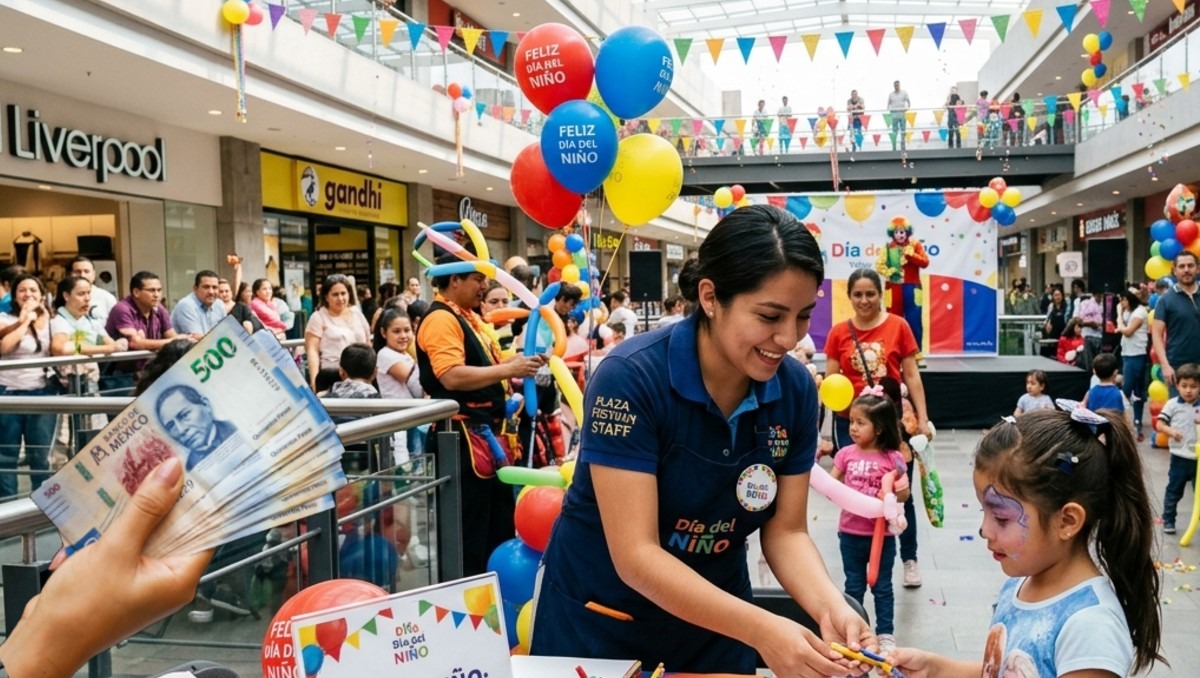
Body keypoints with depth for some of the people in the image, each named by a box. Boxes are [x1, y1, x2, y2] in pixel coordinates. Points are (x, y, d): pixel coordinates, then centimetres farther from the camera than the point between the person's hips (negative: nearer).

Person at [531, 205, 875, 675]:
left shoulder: (796, 390, -12)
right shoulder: (630, 378, -27)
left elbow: (786, 531, -6)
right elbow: (635, 556, -28)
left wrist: (829, 607, -24)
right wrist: (761, 629, -36)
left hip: (715, 622, 4)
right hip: (597, 621, -4)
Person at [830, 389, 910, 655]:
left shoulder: (892, 458, -11)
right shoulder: (846, 454, -4)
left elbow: (902, 496, -3)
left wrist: (903, 490, -25)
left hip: (882, 534, -2)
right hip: (851, 534, 2)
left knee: (882, 587, 13)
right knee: (854, 586, 16)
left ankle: (885, 634, 27)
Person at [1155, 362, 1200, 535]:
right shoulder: (1172, 404, -4)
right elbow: (1159, 425, -5)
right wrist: (1171, 431, -24)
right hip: (1179, 457, -1)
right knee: (1174, 491, 9)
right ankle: (1168, 520, 19)